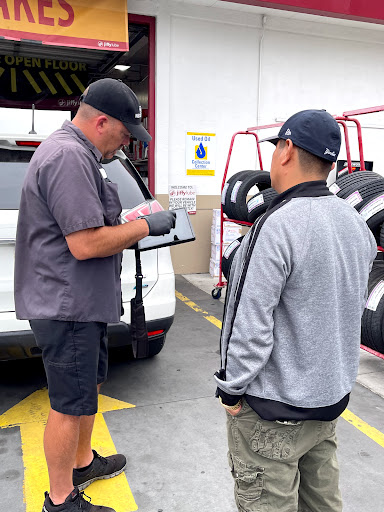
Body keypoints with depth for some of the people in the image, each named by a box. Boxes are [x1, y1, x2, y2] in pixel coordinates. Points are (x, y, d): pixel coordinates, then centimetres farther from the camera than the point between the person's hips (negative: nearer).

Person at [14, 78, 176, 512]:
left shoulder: (74, 150, 14)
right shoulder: (69, 156, -22)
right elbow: (85, 243, -27)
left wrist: (132, 222, 8)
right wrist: (145, 226, -16)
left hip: (81, 302, 11)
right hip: (67, 305, -11)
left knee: (88, 386, 23)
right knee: (70, 404, 4)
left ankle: (82, 461, 43)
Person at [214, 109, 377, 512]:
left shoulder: (278, 227, -25)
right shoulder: (355, 222, 3)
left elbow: (252, 326, -23)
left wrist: (232, 389, -11)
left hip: (275, 407, -8)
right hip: (333, 395, 8)